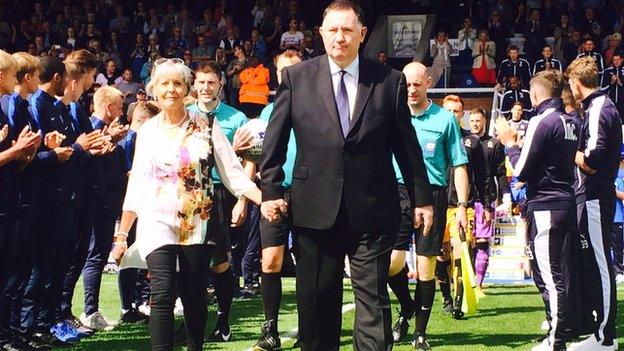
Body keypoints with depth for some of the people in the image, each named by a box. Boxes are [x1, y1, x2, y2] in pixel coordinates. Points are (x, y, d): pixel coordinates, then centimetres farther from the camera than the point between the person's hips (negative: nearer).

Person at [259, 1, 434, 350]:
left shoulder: (390, 81, 4)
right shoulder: (296, 77, 5)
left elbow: (407, 144, 8)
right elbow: (274, 140, 8)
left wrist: (421, 198, 9)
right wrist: (271, 190, 2)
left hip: (372, 210, -1)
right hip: (315, 209, 1)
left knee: (373, 297, 0)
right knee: (316, 300, 9)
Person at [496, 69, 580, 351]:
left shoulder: (542, 122, -14)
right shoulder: (573, 123, 10)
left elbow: (521, 171, -14)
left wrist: (510, 143, 2)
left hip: (545, 207, -8)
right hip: (568, 203, 8)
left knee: (549, 275, -4)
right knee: (564, 273, 15)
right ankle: (571, 328, 23)